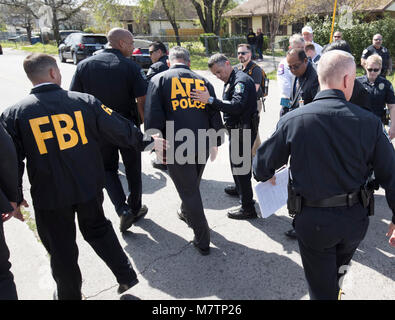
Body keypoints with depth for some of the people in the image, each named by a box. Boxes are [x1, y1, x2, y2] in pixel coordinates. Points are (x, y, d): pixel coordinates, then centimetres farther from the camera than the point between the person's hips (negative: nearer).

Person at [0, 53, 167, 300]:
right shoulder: (85, 102, -9)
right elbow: (121, 129, -5)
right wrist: (148, 141, 11)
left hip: (49, 196, -1)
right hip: (89, 188, 1)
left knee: (61, 248, 17)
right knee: (98, 230, 25)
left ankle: (70, 294, 38)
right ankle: (126, 276, 31)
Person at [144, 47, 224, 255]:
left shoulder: (159, 80, 0)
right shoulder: (203, 81, 9)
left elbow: (153, 117, -9)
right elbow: (215, 115, 10)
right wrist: (215, 143, 19)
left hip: (177, 148, -4)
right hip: (202, 146, 4)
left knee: (189, 191, 6)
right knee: (193, 186, 26)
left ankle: (203, 241, 15)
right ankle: (186, 213, 52)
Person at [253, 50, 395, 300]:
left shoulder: (293, 120, -16)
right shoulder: (369, 122, -12)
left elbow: (263, 165, -9)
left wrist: (264, 175, 16)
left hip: (313, 220, -2)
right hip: (356, 219, 3)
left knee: (322, 289, 19)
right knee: (339, 270, 34)